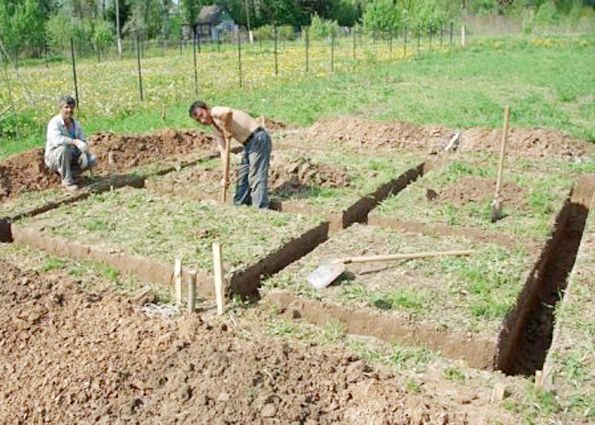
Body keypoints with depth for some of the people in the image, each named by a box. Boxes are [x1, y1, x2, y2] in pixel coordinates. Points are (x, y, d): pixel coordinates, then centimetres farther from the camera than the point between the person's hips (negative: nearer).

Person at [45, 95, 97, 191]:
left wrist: (84, 153, -19)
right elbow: (57, 140, -37)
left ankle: (71, 173, 5)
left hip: (71, 157, 5)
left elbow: (83, 142, 2)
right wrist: (75, 141, -45)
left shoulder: (75, 124, 3)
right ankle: (67, 181, -24)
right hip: (54, 157, -5)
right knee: (63, 149, -38)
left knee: (92, 160, -14)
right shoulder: (54, 123, -18)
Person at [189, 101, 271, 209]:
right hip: (249, 144, 10)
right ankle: (239, 205, 29)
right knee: (242, 177, 17)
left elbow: (228, 112, -38)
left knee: (256, 177, -11)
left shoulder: (215, 111, -12)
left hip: (258, 138, -10)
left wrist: (227, 129, -22)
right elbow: (223, 152, 10)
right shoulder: (216, 131, 14)